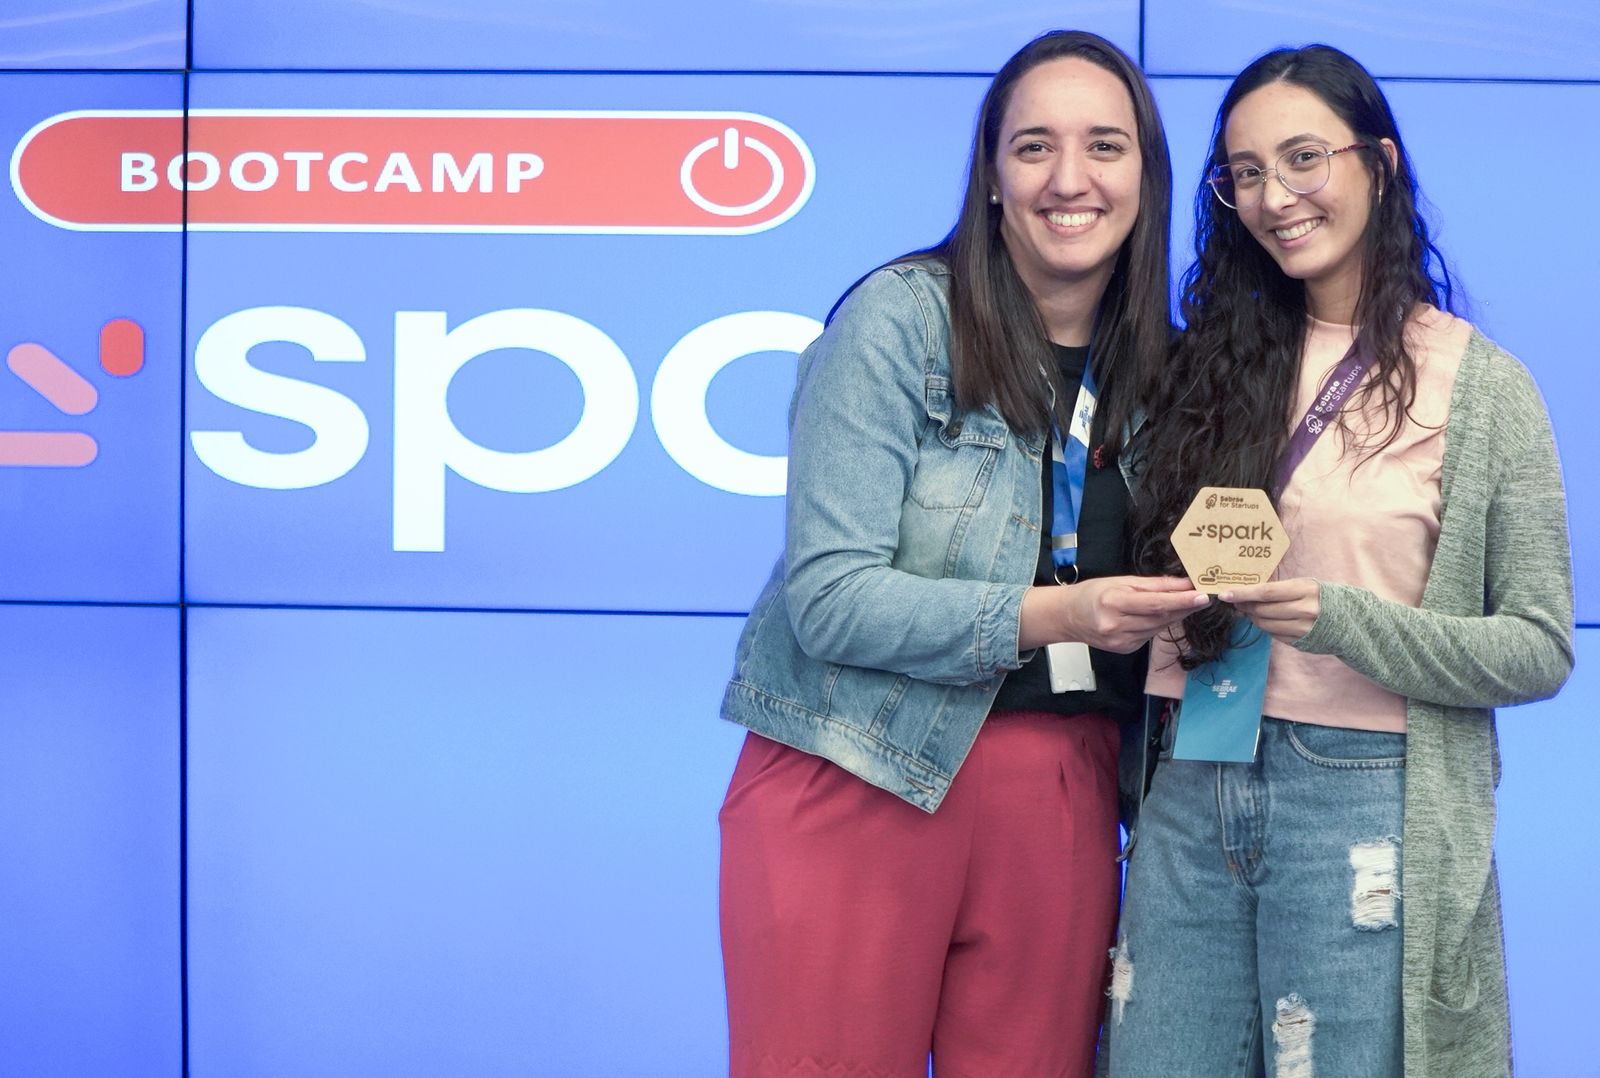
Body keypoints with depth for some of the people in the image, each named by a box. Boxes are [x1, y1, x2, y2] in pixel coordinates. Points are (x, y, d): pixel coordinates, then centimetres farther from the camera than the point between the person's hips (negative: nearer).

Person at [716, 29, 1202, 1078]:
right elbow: (828, 599, -15)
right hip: (859, 783, -4)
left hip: (1060, 797, 5)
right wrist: (1046, 616, -25)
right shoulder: (901, 320, -8)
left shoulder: (1158, 366, 8)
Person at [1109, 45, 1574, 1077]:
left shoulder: (1480, 385, -2)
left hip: (1366, 801, -4)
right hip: (1191, 797, 4)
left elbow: (1541, 650, -5)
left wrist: (1346, 622, -18)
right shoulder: (1219, 365, 11)